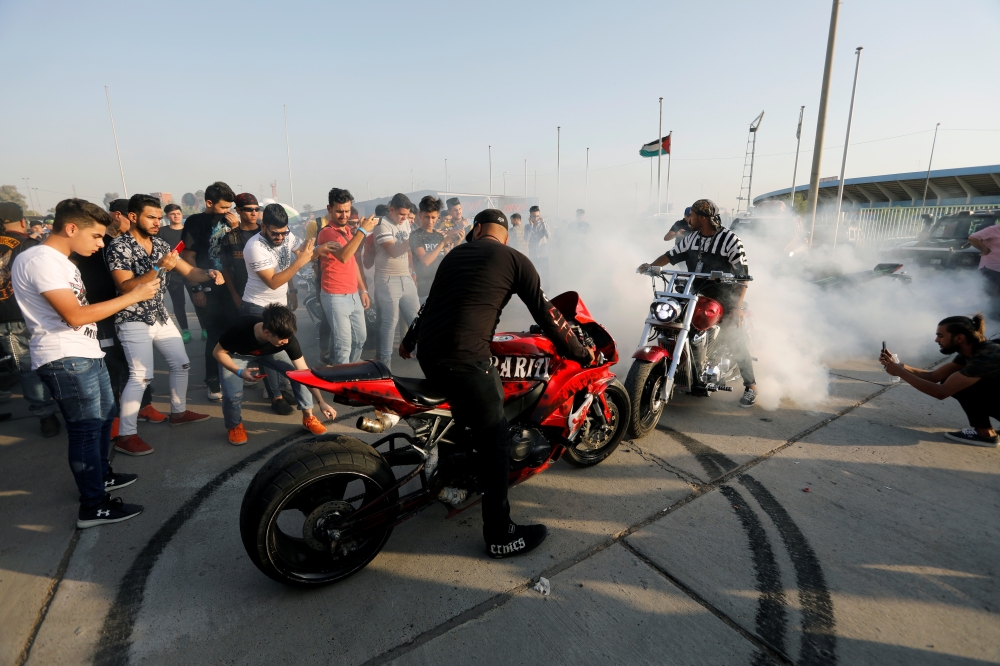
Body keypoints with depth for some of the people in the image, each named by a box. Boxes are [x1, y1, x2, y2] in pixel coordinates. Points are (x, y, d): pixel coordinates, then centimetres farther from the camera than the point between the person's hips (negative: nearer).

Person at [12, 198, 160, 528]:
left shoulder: (60, 261, 15)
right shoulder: (41, 260, -17)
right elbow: (75, 315, -24)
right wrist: (134, 295, -21)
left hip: (86, 354, 10)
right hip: (65, 361, -10)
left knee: (104, 417, 21)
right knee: (86, 429, -3)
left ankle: (101, 476, 40)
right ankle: (93, 507, 9)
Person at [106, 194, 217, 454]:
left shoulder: (160, 244, 6)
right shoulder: (119, 247, -14)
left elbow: (188, 271, 4)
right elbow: (125, 288, -22)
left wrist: (209, 274, -17)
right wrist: (158, 268, -32)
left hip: (161, 317, 8)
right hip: (134, 322, -7)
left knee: (181, 363, 14)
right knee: (141, 376, -11)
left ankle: (179, 412, 32)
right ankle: (125, 436, -2)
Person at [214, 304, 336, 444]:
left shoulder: (287, 338, -35)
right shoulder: (241, 330, -41)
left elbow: (304, 371, -29)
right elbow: (218, 352, -21)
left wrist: (321, 402, -31)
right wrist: (239, 371, -37)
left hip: (268, 353, 2)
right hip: (237, 356, -2)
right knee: (232, 395, -24)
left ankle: (308, 417, -1)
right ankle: (235, 426, 10)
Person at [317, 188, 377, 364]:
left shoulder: (348, 230, 12)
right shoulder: (327, 232, -14)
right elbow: (343, 256, -33)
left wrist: (363, 290, 15)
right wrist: (362, 230, -32)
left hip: (354, 295, 8)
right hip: (335, 297, -8)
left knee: (360, 338, 17)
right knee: (344, 344, -5)